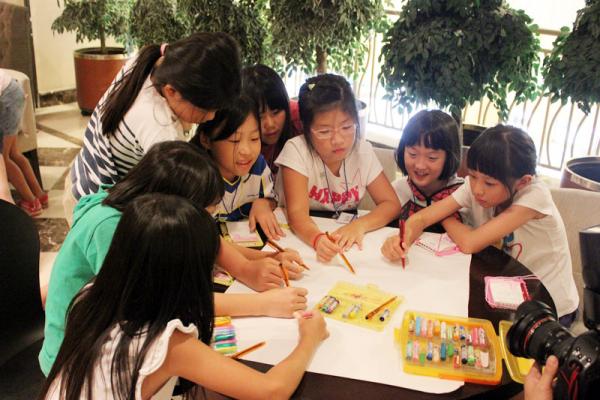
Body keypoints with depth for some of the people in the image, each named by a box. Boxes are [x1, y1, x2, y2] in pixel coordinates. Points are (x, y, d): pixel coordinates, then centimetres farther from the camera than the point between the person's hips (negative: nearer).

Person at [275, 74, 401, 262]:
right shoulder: (296, 150, -16)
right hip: (302, 238, -3)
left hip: (344, 237, 3)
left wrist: (359, 225, -23)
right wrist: (317, 239, -46)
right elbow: (297, 212, -24)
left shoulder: (363, 151, -5)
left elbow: (391, 204, -3)